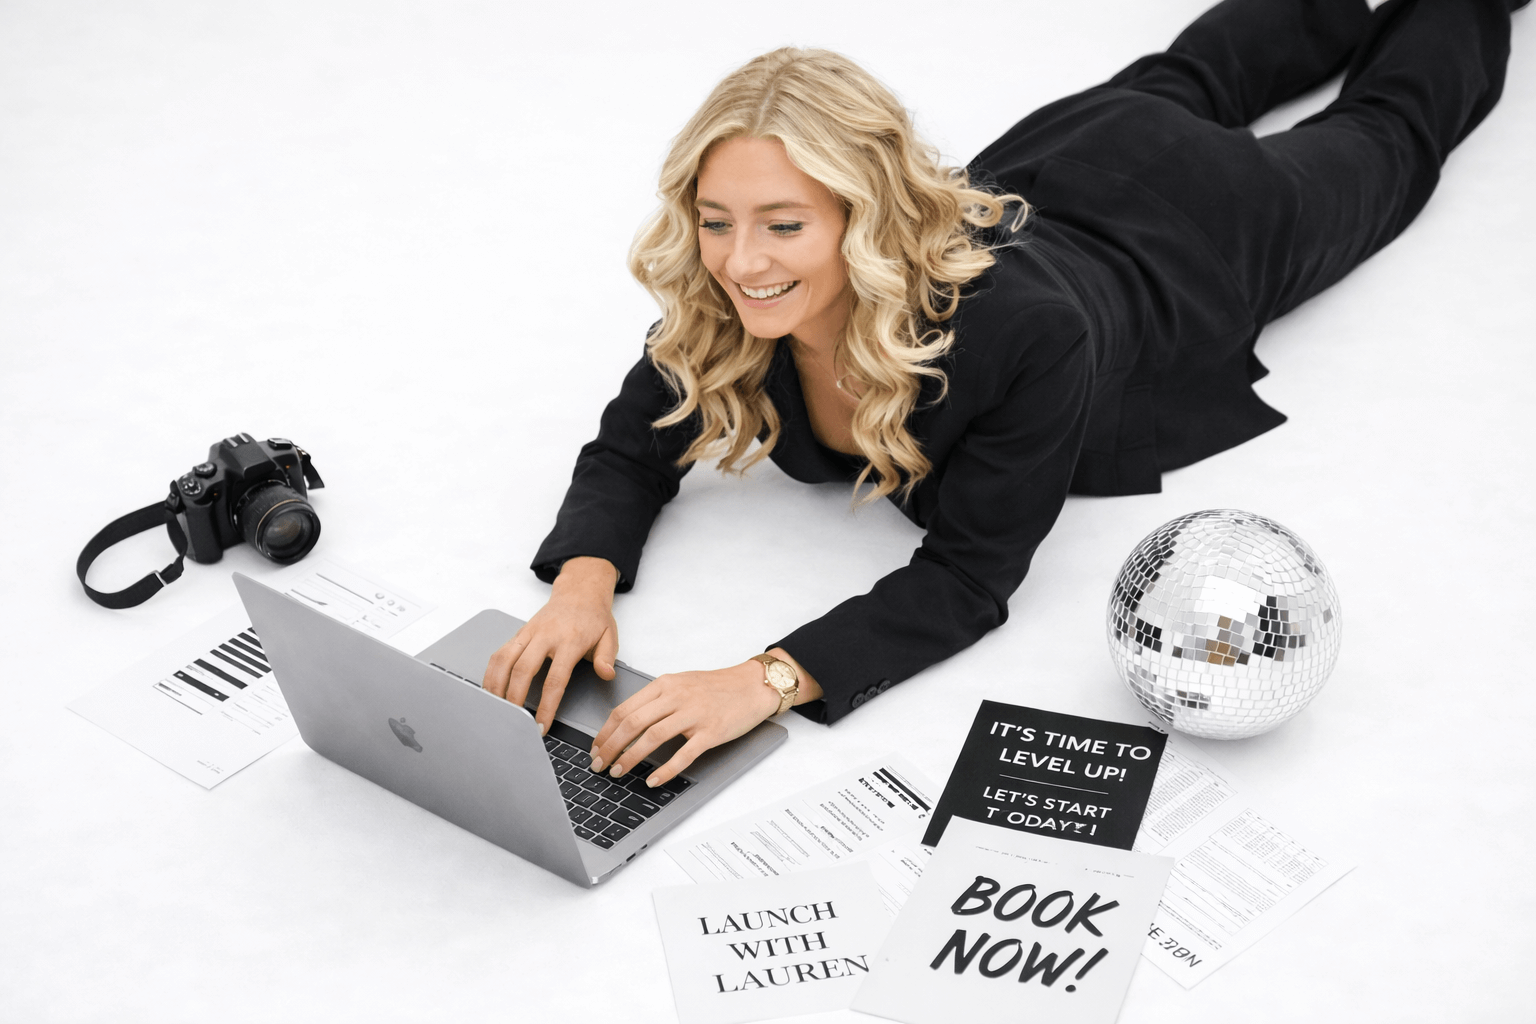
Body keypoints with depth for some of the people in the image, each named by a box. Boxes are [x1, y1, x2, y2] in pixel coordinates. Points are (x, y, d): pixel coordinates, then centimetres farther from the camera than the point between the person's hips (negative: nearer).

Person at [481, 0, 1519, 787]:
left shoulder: (1022, 330, -52)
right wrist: (584, 580, -45)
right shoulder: (716, 311, -37)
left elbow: (971, 578, -45)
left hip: (1189, 234, -4)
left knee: (1383, 131, 28)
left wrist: (768, 679, -58)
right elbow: (634, 451, -23)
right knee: (1175, 86, 37)